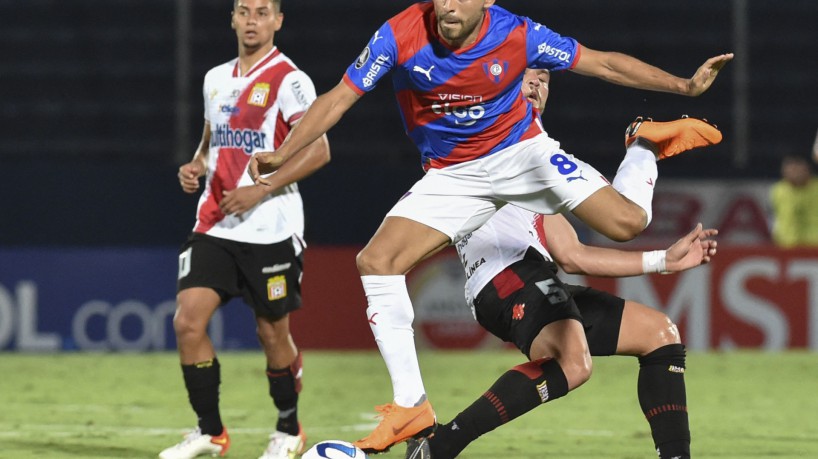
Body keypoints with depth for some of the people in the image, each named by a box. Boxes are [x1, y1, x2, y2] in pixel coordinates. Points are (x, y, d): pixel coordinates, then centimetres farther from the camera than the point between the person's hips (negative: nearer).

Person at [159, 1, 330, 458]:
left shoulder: (289, 80, -8)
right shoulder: (216, 79, 13)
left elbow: (318, 150, -15)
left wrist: (261, 190, -22)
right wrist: (196, 166, 5)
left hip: (269, 230, -6)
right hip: (215, 227, 6)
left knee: (273, 334, 4)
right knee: (188, 320, -8)